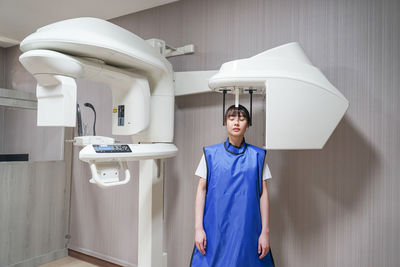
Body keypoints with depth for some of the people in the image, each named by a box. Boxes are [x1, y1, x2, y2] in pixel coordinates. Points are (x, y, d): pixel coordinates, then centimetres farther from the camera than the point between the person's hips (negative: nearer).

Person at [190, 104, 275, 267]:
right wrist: (198, 228, -3)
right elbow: (201, 189, 2)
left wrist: (265, 231, 0)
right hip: (215, 228, 0)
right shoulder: (210, 154, 3)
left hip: (247, 229, 1)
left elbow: (263, 193, 3)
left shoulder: (257, 156, 4)